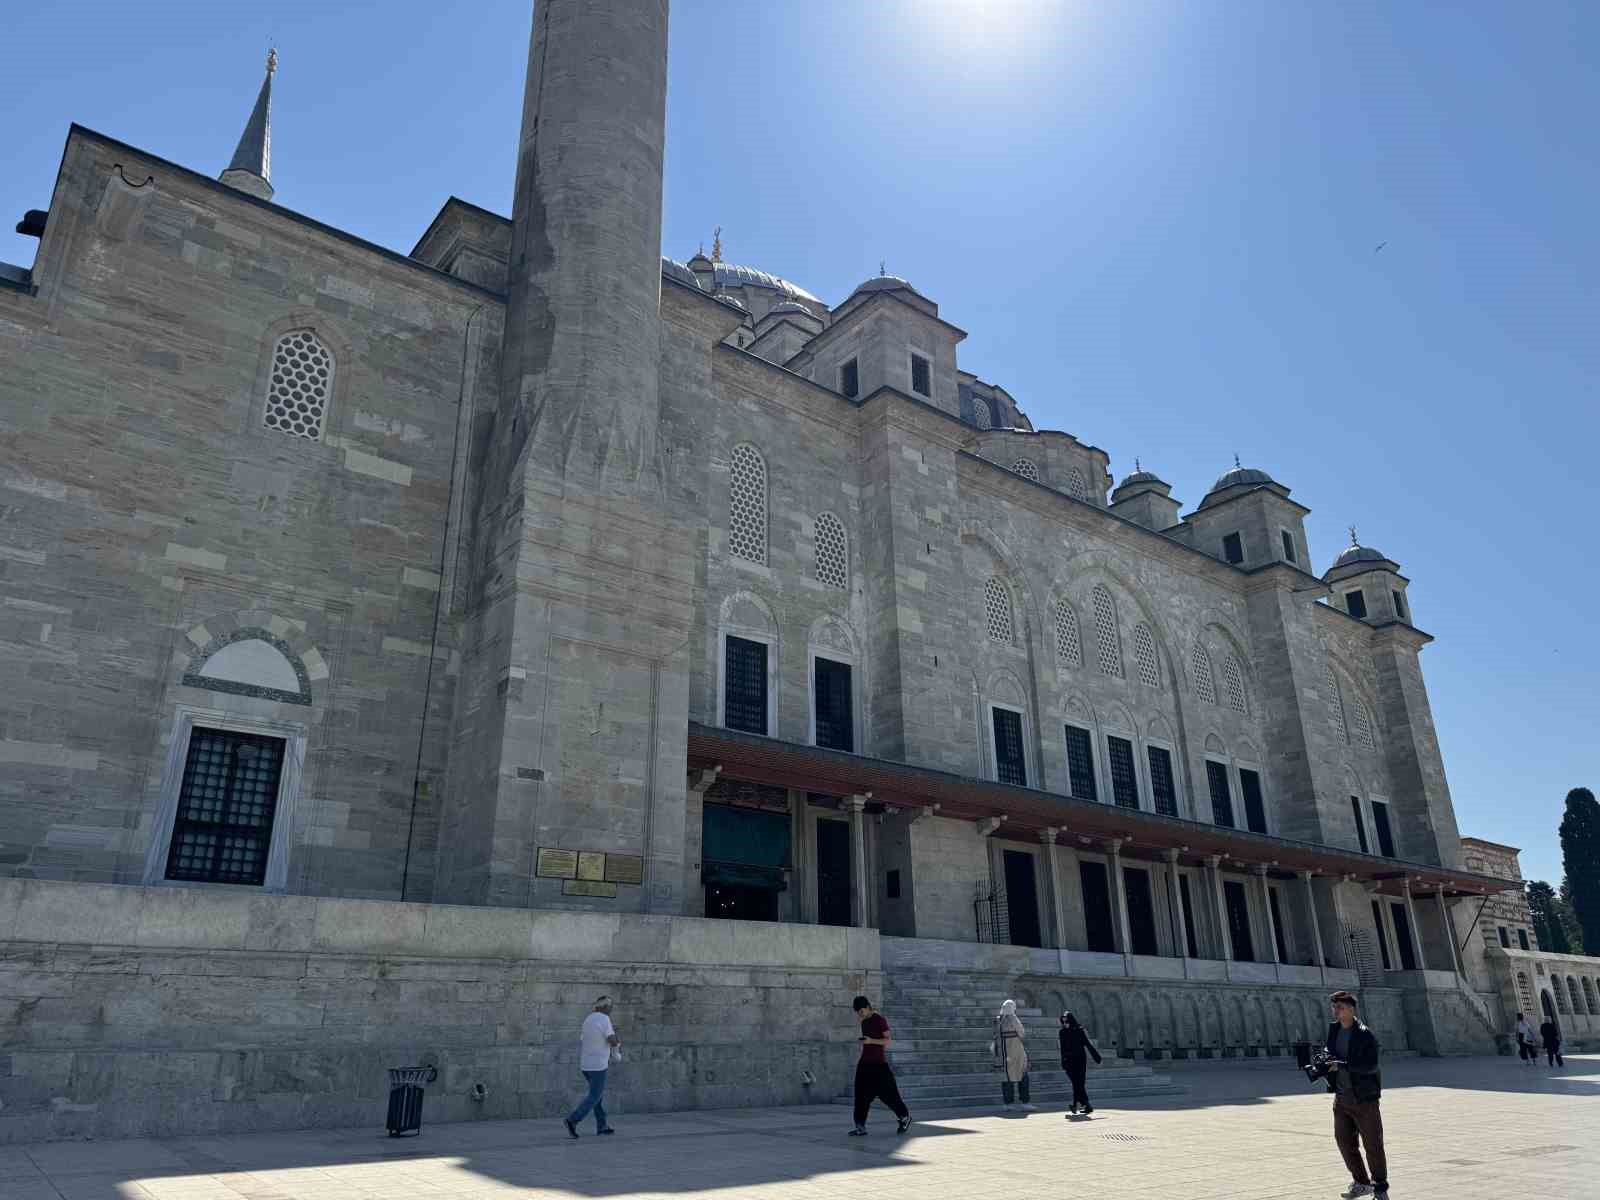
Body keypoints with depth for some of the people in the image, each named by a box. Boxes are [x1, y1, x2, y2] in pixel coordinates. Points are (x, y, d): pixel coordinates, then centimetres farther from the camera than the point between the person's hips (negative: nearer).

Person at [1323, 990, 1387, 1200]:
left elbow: (1371, 1066, -22)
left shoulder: (1365, 1035, -15)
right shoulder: (1334, 1030, 6)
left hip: (1364, 1098, -6)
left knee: (1373, 1144, 4)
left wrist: (1341, 1065, -28)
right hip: (1341, 1098, 6)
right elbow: (1329, 1053, 17)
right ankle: (1361, 1183, 25)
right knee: (1344, 1141, 10)